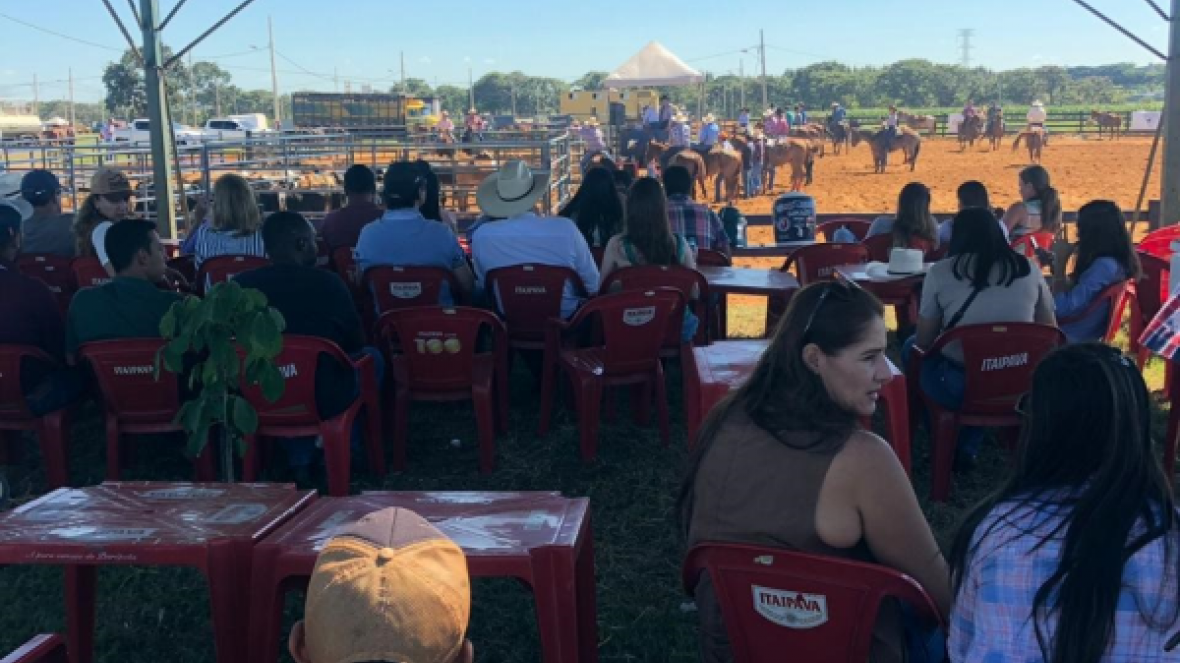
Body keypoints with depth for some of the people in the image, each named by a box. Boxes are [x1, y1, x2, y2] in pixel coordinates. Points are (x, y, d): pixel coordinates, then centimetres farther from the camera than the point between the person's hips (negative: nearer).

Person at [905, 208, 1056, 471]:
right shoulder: (1029, 270, 3)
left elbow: (924, 341, 0)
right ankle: (968, 448, 33)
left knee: (911, 348, 27)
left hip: (958, 388, -3)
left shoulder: (941, 272, -5)